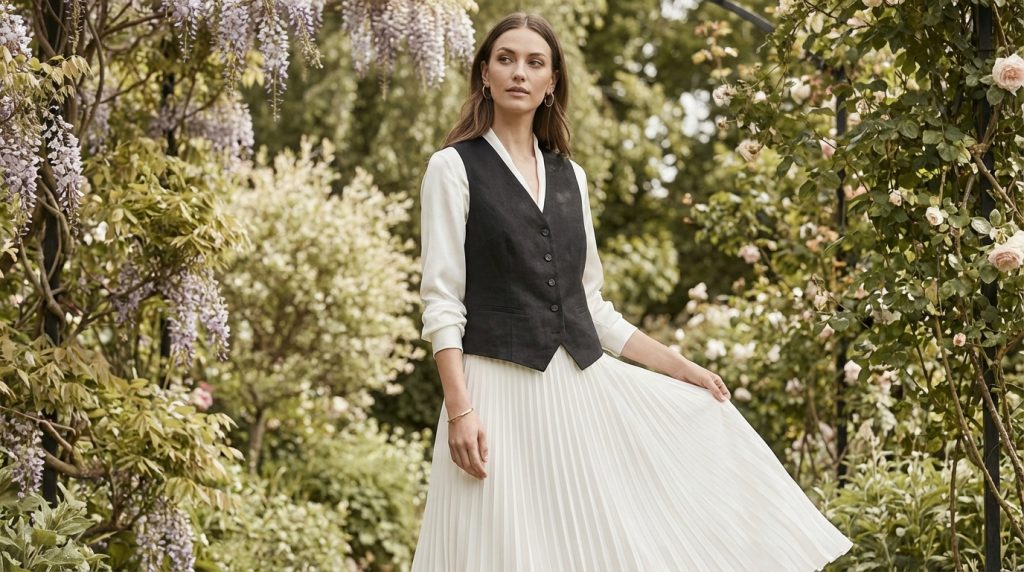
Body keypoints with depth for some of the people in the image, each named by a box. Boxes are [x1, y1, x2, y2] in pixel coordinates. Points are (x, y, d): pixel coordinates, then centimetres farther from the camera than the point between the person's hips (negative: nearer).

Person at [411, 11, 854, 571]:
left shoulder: (569, 176, 15)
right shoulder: (454, 168, -1)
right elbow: (441, 301, -8)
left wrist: (679, 367, 14)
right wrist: (460, 411, -18)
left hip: (587, 388, 5)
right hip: (502, 392, -5)